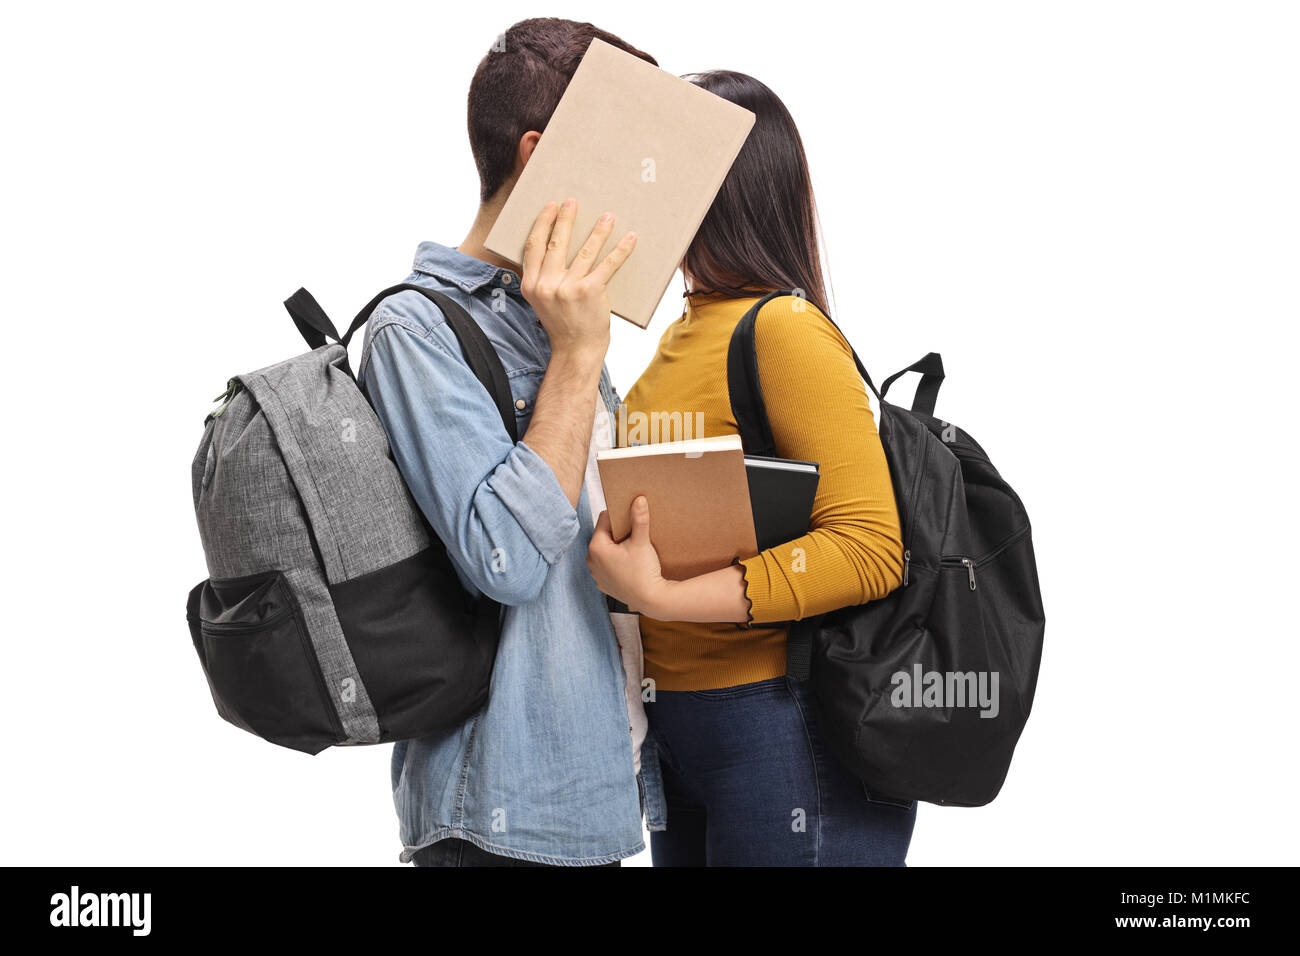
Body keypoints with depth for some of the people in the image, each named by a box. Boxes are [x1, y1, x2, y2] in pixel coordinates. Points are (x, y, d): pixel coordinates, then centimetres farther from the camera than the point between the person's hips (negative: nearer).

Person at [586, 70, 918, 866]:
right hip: (679, 725, 8)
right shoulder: (683, 335, 12)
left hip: (782, 734, -8)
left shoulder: (785, 329, -15)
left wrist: (664, 597, -26)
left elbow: (871, 548, -22)